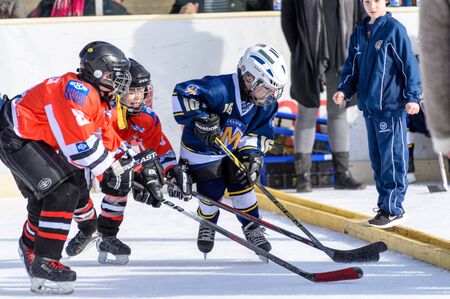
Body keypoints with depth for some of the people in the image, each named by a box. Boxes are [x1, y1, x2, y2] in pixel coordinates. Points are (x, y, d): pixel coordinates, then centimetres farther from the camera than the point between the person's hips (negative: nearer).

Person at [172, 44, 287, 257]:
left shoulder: (267, 105, -10)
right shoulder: (221, 89, -34)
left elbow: (262, 134, 1)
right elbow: (182, 93, -38)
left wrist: (252, 154, -16)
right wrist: (200, 119, -43)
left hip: (234, 151, 5)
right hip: (201, 151, -5)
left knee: (242, 185, -6)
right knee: (212, 193, -6)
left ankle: (253, 230, 10)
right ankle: (207, 226, 26)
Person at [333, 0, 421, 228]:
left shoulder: (394, 29, -7)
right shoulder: (359, 32, 12)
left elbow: (409, 63, -9)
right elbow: (352, 65, 18)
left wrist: (412, 96, -14)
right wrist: (344, 89, 2)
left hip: (391, 106, -7)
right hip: (369, 106, 7)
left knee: (392, 158, -7)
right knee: (377, 159, 12)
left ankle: (393, 209, -3)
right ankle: (385, 205, 19)